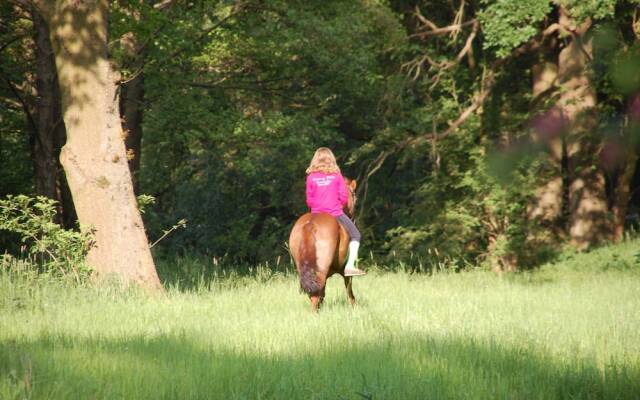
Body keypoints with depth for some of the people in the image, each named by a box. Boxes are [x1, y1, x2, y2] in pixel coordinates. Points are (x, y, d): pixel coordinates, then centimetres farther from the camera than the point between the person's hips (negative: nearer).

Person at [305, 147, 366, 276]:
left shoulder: (311, 177, 0)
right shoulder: (336, 175, -3)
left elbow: (309, 200, 2)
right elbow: (343, 196, -4)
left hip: (317, 213, 2)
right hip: (335, 212, -2)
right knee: (355, 234, 9)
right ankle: (350, 266, -5)